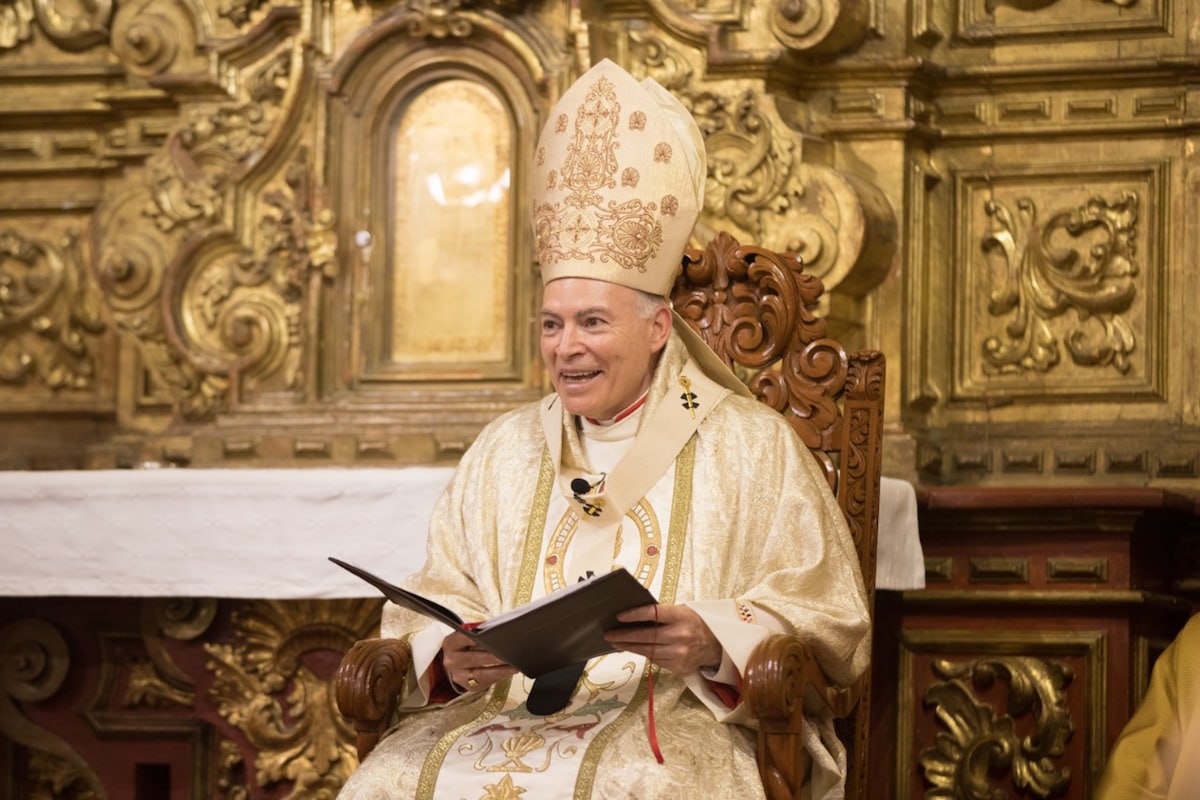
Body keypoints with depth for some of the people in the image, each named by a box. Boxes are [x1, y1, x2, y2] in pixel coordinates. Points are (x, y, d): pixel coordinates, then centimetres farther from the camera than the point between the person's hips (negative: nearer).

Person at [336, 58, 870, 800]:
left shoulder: (751, 445, 8)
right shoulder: (505, 451, 21)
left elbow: (825, 620, 2)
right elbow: (435, 604, 16)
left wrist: (714, 642, -18)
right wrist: (451, 655, -10)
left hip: (677, 722, -4)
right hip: (509, 708, 4)